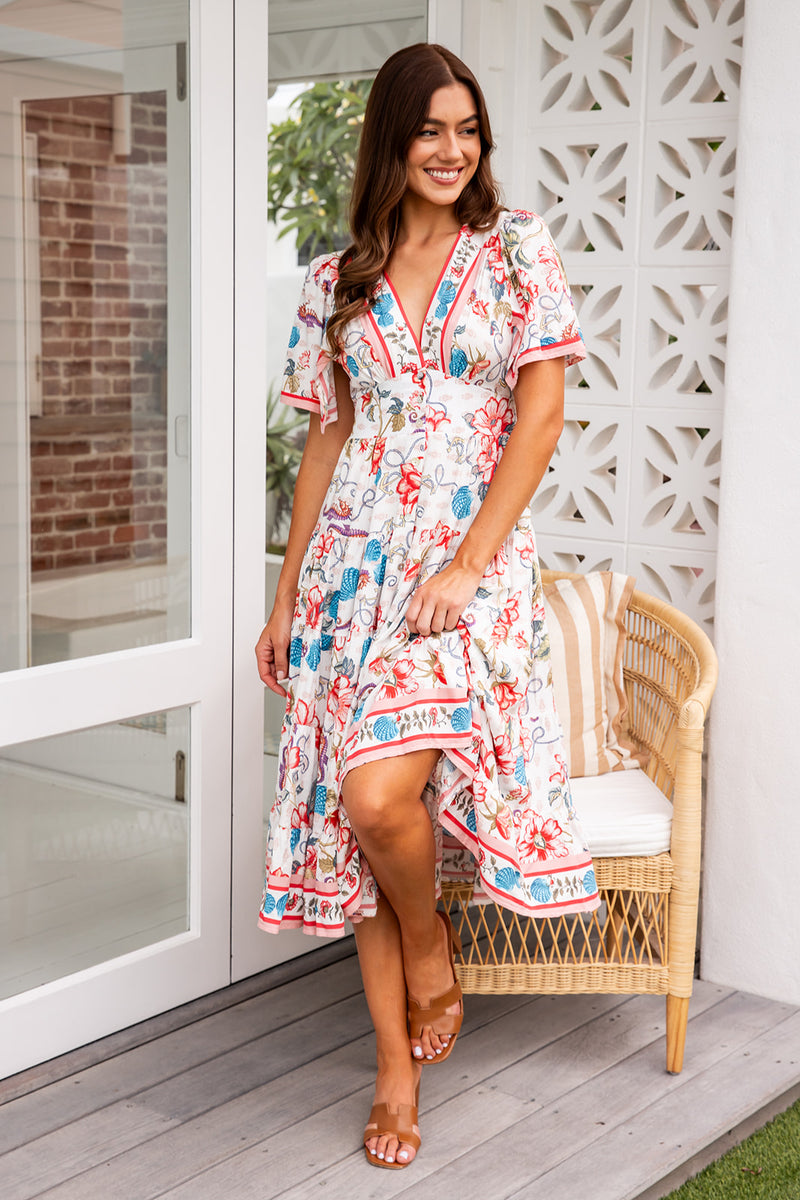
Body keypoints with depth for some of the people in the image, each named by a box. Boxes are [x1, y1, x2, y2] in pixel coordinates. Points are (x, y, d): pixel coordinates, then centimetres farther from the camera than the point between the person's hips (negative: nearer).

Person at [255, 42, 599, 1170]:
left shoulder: (518, 250, 3)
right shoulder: (337, 281, 12)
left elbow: (540, 415, -3)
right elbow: (328, 439, 15)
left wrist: (466, 566, -12)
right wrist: (287, 597, 12)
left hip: (472, 556, -3)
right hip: (355, 565, 4)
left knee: (379, 791, -22)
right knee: (354, 812, 2)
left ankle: (430, 939, 13)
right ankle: (397, 1067, 16)